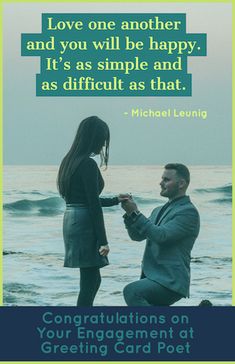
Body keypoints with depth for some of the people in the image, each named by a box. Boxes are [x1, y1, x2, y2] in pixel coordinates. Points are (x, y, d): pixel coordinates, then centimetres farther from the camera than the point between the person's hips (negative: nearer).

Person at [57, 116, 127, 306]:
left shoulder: (70, 161, 13)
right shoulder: (88, 165, -15)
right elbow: (93, 205, -17)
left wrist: (115, 200, 28)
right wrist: (103, 240, -15)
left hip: (71, 221, 10)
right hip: (85, 225, -10)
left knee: (92, 279, 16)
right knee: (89, 281, -4)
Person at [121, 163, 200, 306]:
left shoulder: (189, 211, -9)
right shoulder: (159, 211, 20)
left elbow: (161, 235, -20)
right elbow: (137, 236, 13)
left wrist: (136, 213, -19)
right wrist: (129, 213, -4)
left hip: (170, 282, -10)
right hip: (152, 277, 10)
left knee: (132, 291, -32)